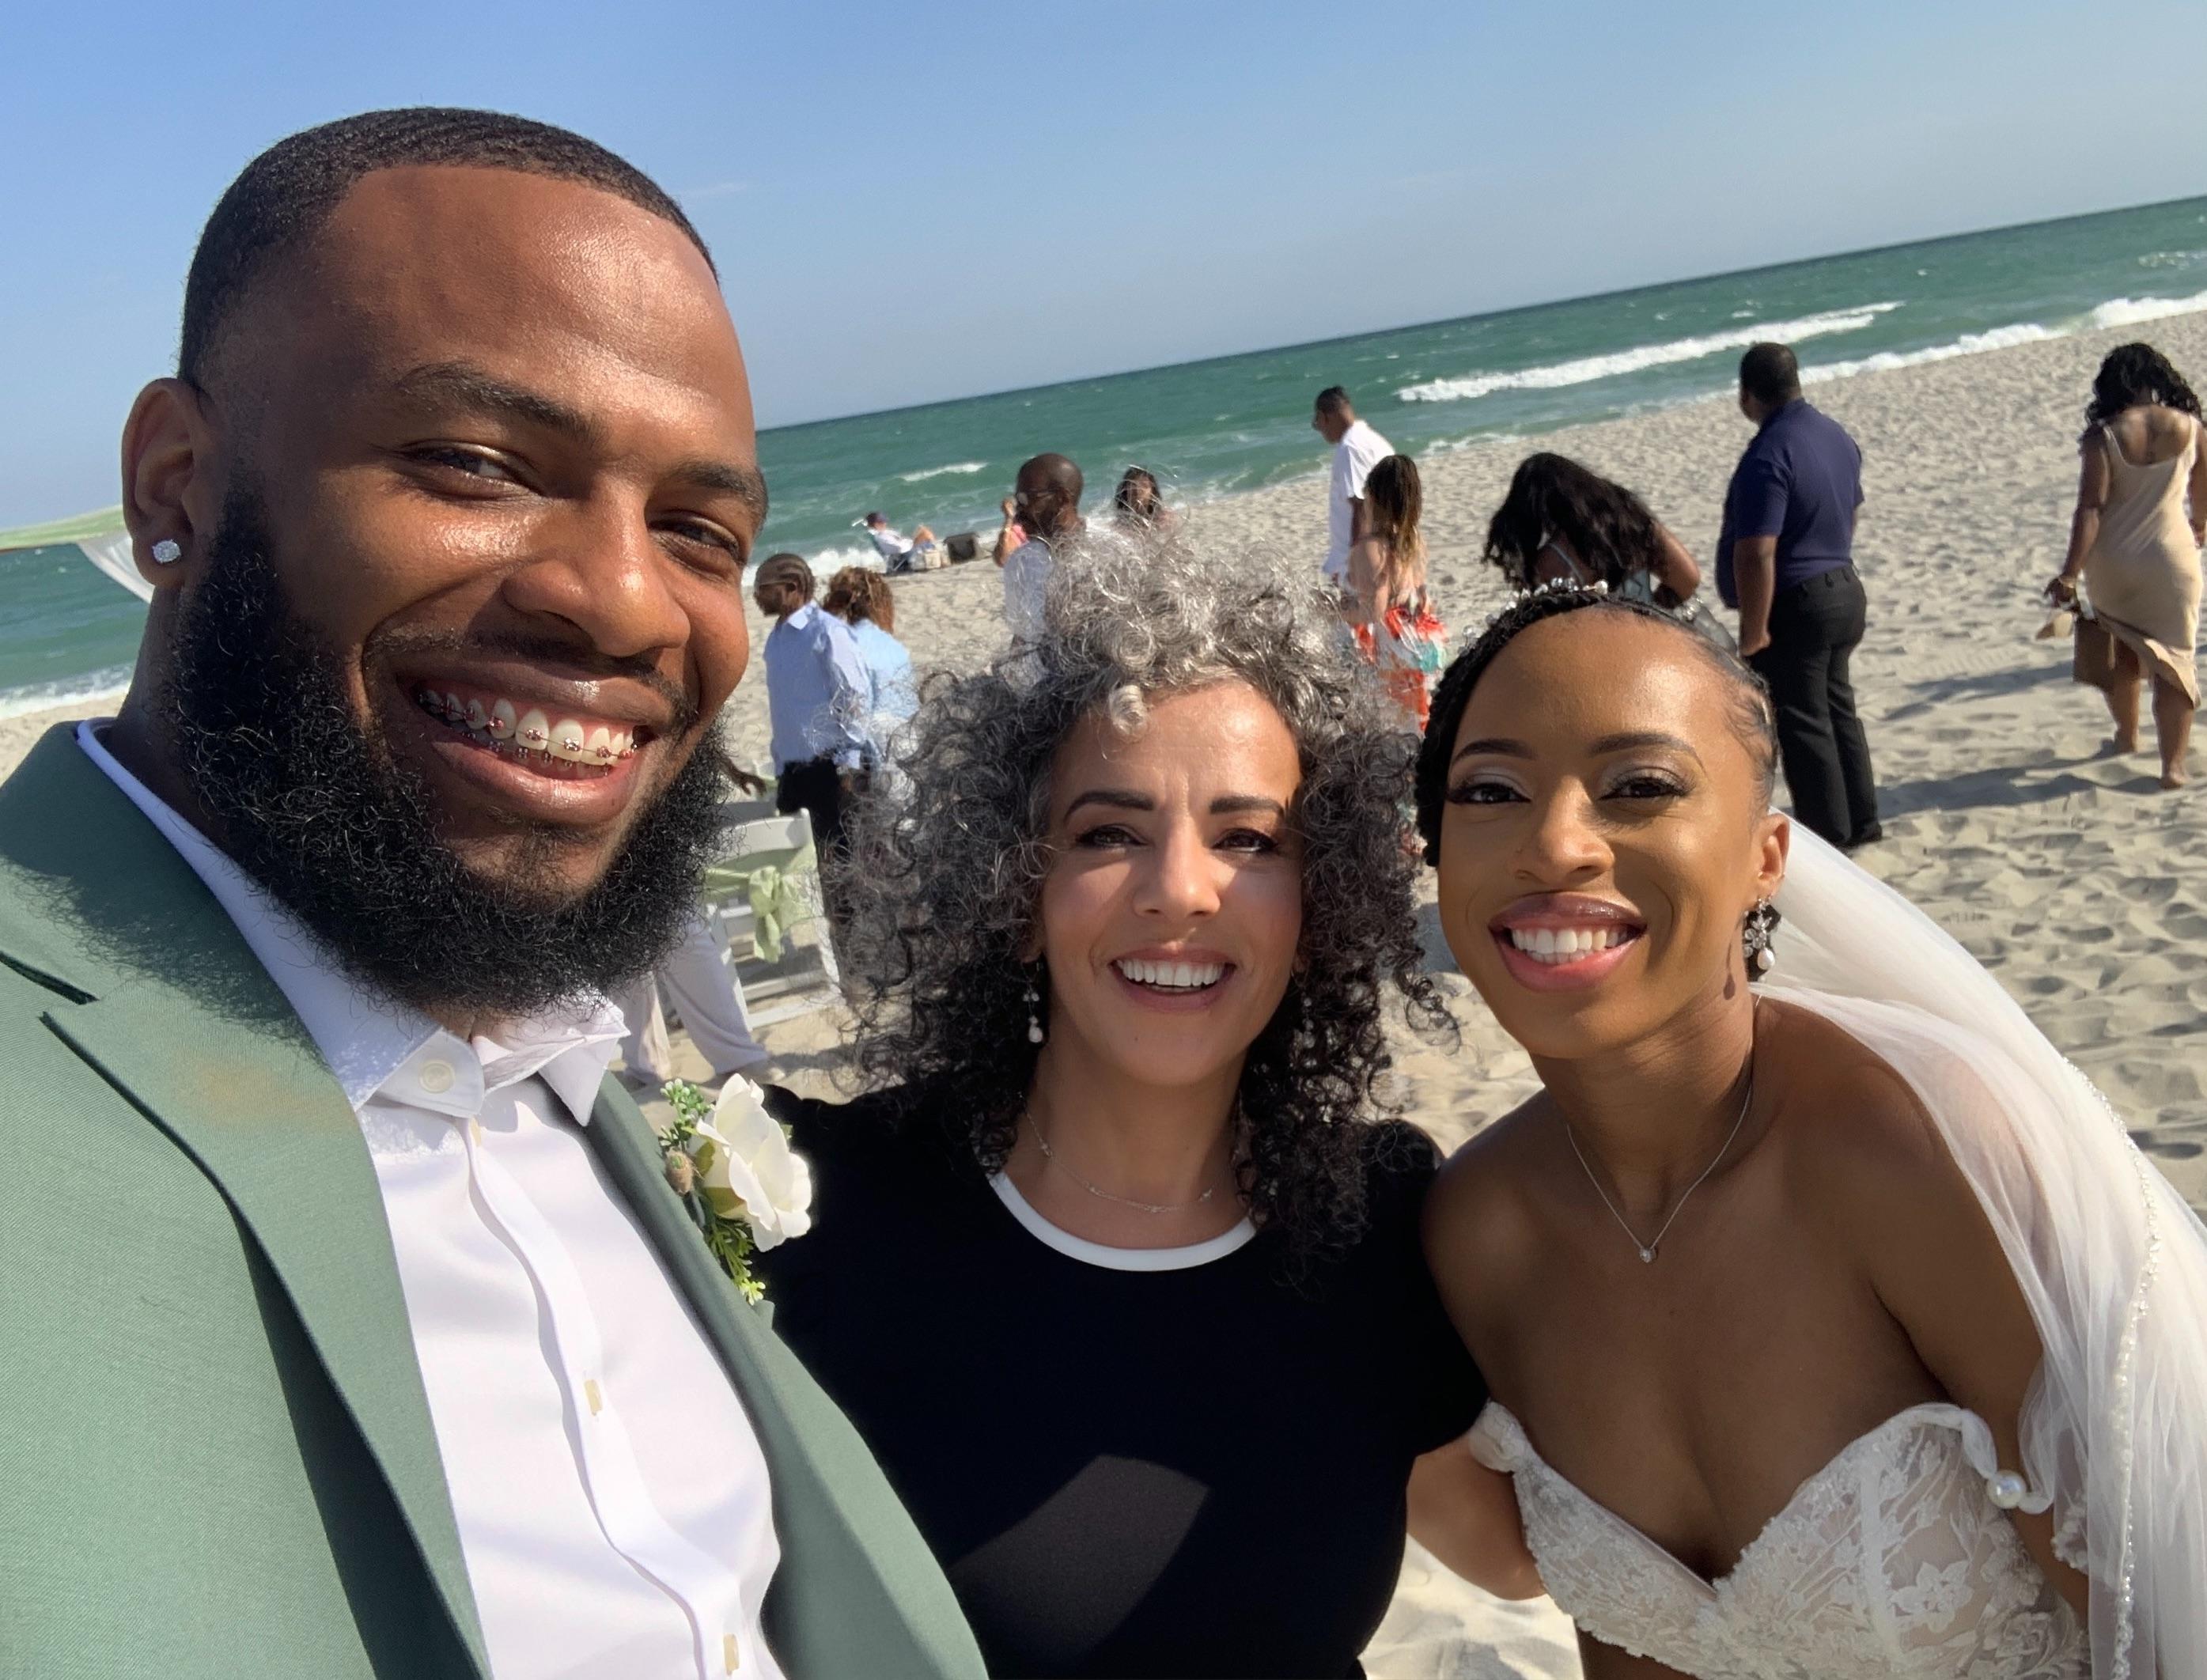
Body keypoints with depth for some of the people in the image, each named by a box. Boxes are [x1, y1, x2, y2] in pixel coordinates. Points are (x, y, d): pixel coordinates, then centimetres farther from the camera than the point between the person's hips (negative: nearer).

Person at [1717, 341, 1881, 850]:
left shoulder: (1768, 455, -23)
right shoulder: (1836, 434, 7)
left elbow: (1757, 553, -27)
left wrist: (1753, 632, -21)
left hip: (1794, 604, -9)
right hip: (1845, 590, 9)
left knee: (1800, 723, 1)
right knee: (1837, 708, 19)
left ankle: (1829, 835, 8)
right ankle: (1860, 821, 28)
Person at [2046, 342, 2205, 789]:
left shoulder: (2104, 437, -12)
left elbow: (2091, 508, -18)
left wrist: (2070, 572, -17)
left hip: (2114, 563, 0)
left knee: (2122, 656, 20)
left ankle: (2126, 735, 38)